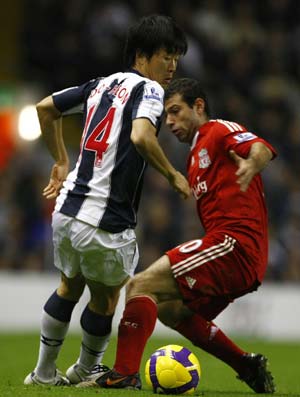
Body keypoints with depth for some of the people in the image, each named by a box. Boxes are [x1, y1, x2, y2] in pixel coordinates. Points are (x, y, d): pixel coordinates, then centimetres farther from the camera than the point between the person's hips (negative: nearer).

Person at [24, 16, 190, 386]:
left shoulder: (102, 84, 15)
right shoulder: (148, 88, -8)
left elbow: (45, 107, 25)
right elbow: (141, 137, -27)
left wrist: (61, 162, 29)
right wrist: (173, 175, -13)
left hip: (66, 209, 7)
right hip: (106, 222, -7)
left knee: (69, 287, 26)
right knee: (105, 297, 16)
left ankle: (44, 372, 33)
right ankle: (85, 370, 33)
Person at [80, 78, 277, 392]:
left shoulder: (219, 131, -1)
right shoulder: (195, 157, 28)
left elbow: (262, 148, -21)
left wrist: (252, 164, -43)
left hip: (235, 243, -10)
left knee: (141, 285, -15)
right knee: (169, 309, 22)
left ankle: (124, 374, -24)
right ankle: (248, 367, 17)